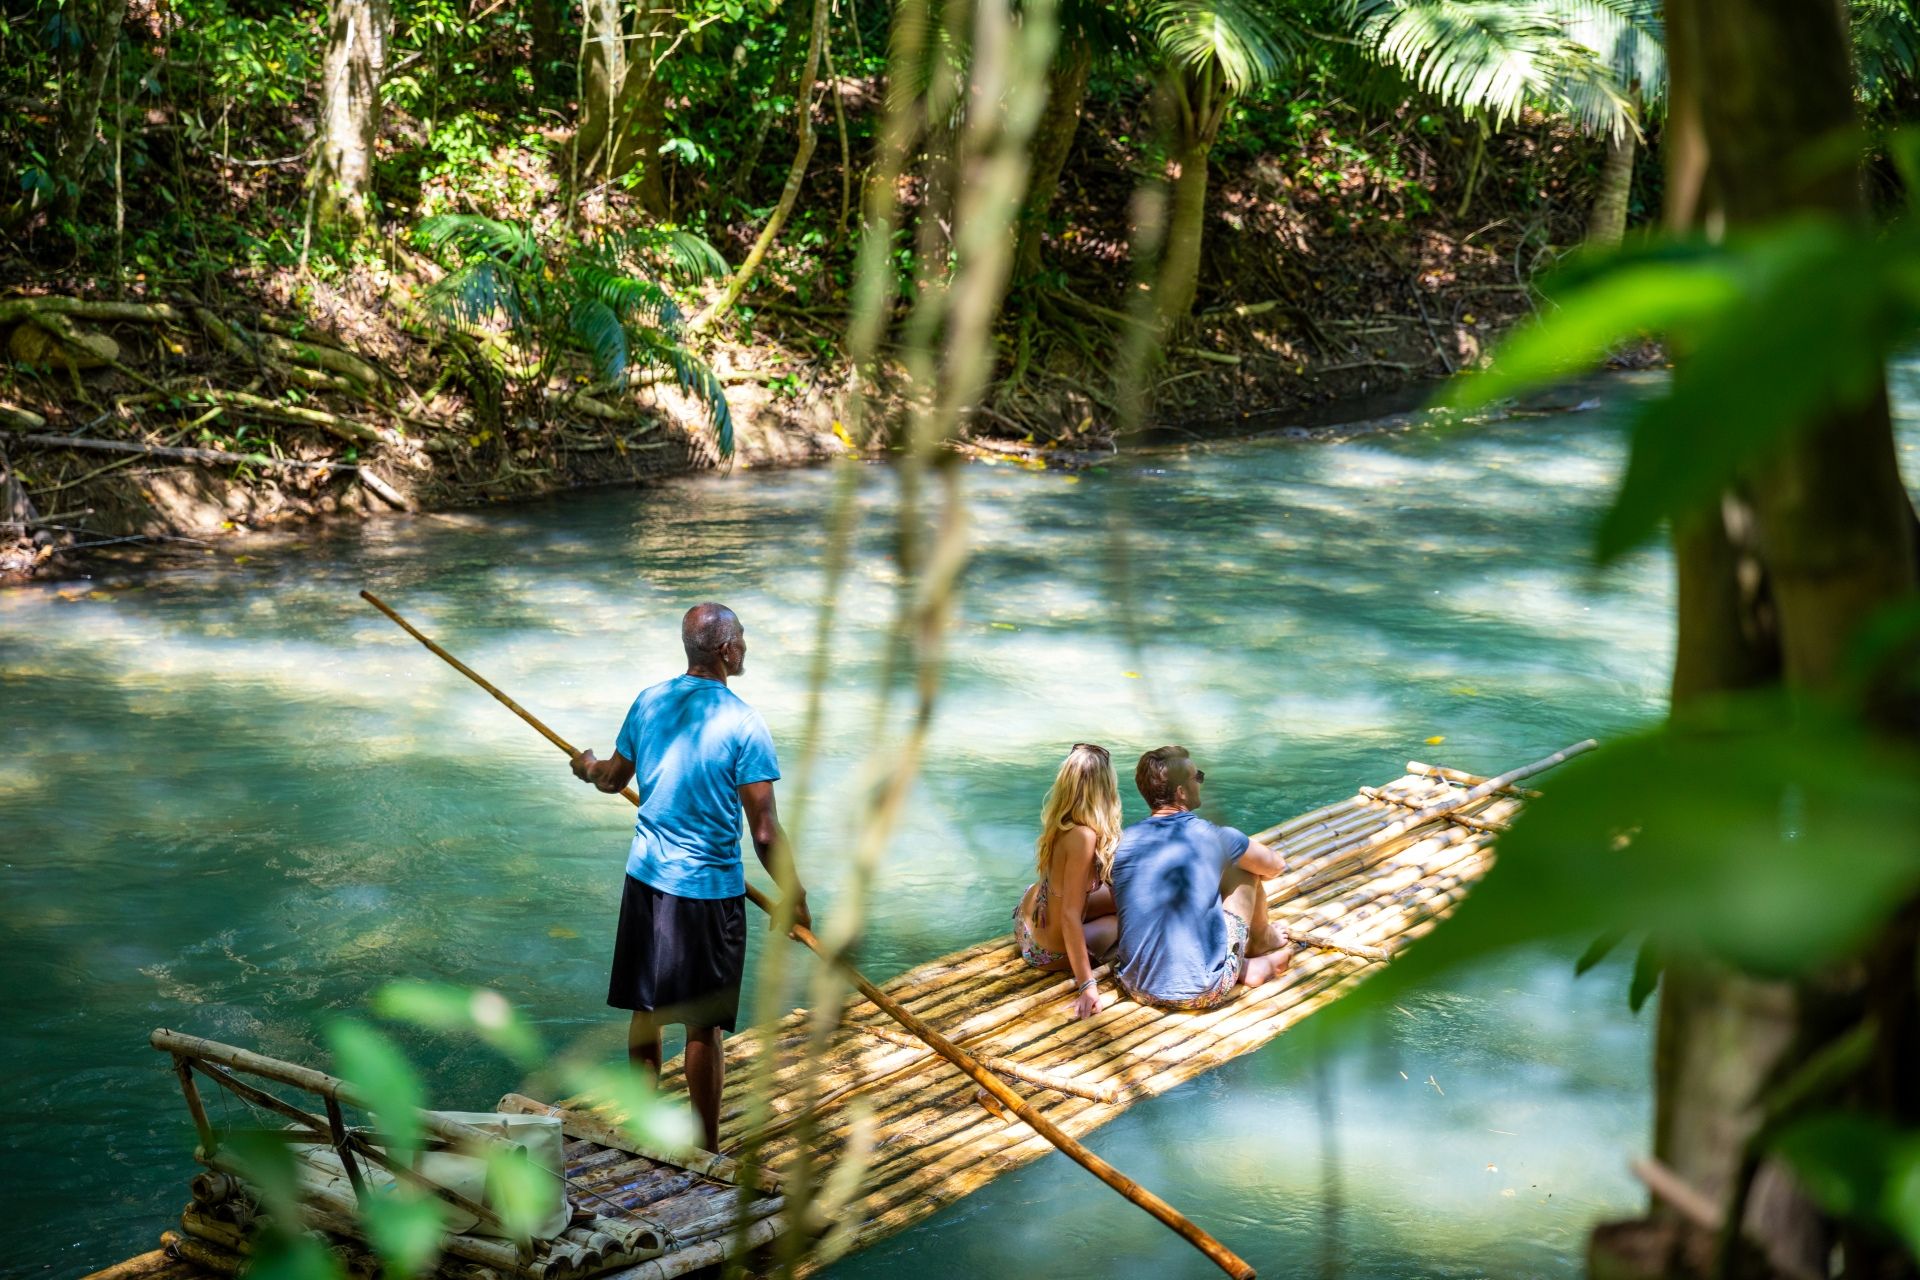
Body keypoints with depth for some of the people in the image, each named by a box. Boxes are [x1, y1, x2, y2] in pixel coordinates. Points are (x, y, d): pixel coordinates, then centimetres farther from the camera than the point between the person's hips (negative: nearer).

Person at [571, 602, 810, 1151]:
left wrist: (589, 768, 43)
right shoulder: (742, 723, -16)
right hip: (709, 888, -6)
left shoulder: (648, 703, 2)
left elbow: (614, 778, 19)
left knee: (645, 1012, 17)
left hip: (646, 878, 6)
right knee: (703, 1027, 2)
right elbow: (764, 832, -16)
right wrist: (793, 897, -4)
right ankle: (706, 1149, 11)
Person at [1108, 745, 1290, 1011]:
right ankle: (1262, 940, 42)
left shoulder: (1123, 841, 1)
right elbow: (1275, 866, 11)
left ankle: (1248, 968, 26)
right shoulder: (1212, 837, -8)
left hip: (1136, 987, 4)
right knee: (1244, 869, 16)